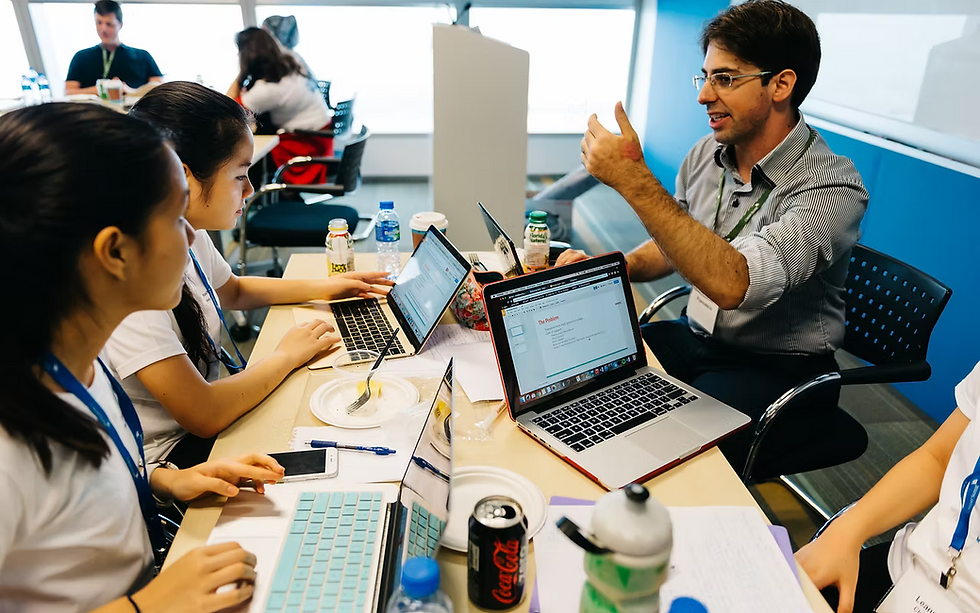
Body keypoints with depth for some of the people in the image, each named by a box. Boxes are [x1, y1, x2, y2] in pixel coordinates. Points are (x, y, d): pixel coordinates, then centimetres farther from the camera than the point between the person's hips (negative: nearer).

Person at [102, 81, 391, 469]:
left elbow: (233, 291, 20)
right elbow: (204, 415, -31)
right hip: (169, 459, -8)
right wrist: (286, 356, -17)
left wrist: (320, 288, 12)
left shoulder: (188, 236, -3)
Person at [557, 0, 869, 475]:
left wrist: (634, 179, -37)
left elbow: (733, 284, -37)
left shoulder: (832, 189, -21)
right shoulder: (706, 155, 0)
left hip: (777, 370, -6)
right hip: (694, 338, 6)